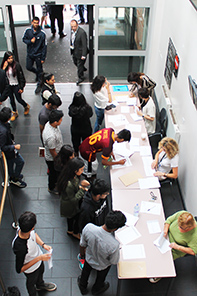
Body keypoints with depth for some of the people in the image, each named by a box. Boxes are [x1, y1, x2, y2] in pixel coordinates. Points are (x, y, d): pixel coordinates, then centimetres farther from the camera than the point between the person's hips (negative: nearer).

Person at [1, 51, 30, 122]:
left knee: (19, 99, 7)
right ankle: (15, 113, 37)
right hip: (8, 86, 4)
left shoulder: (16, 65, -19)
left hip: (16, 85, -4)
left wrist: (21, 87, -13)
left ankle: (26, 106, 40)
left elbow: (21, 77, -14)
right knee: (11, 100, 16)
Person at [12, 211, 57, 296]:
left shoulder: (29, 231, -31)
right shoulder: (20, 247, -49)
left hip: (38, 256, 6)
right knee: (31, 282, 28)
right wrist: (39, 258, -35)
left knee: (41, 272, 36)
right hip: (31, 269, -6)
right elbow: (19, 269, -33)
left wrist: (43, 244, -17)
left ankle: (40, 285, 70)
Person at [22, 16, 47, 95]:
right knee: (28, 67, 14)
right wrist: (30, 41, -17)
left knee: (39, 70, 6)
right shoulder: (28, 31, -7)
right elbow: (24, 39, 7)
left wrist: (43, 58, -12)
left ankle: (39, 85, 23)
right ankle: (37, 73, 45)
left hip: (38, 54, -4)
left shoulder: (42, 33, -17)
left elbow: (44, 46, -12)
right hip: (30, 53, 4)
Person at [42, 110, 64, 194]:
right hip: (52, 159, -8)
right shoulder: (50, 136, -45)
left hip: (57, 154, 8)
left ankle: (55, 182, 61)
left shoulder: (49, 123, -17)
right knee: (53, 173, 21)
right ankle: (51, 188, 49)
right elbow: (52, 152, -29)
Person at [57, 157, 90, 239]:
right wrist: (82, 189, -34)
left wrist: (81, 183, -13)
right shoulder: (69, 184, -44)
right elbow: (73, 199, -32)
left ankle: (70, 230, 61)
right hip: (70, 206, -8)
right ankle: (75, 233, 50)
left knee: (71, 217, 33)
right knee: (78, 217, 20)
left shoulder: (74, 176, -17)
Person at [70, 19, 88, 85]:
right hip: (74, 51, 8)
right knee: (75, 62, 26)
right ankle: (83, 69, 55)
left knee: (79, 65, 5)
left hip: (80, 52, -8)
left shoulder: (82, 32, -27)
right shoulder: (72, 30, -3)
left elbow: (84, 45, -24)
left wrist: (83, 55, -24)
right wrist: (71, 45, 6)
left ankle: (80, 78, 25)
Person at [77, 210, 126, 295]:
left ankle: (82, 287, 67)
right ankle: (96, 289, 67)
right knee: (100, 277, 35)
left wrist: (82, 253, 7)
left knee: (86, 271, 37)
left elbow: (82, 245, -16)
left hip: (89, 259, 2)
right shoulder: (114, 245, -46)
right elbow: (114, 262, -22)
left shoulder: (88, 227, -38)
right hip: (102, 266, -2)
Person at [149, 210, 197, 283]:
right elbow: (169, 220, -6)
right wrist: (165, 229, -23)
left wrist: (178, 247, -30)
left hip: (176, 251, -5)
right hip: (167, 237, 5)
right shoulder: (180, 214, -23)